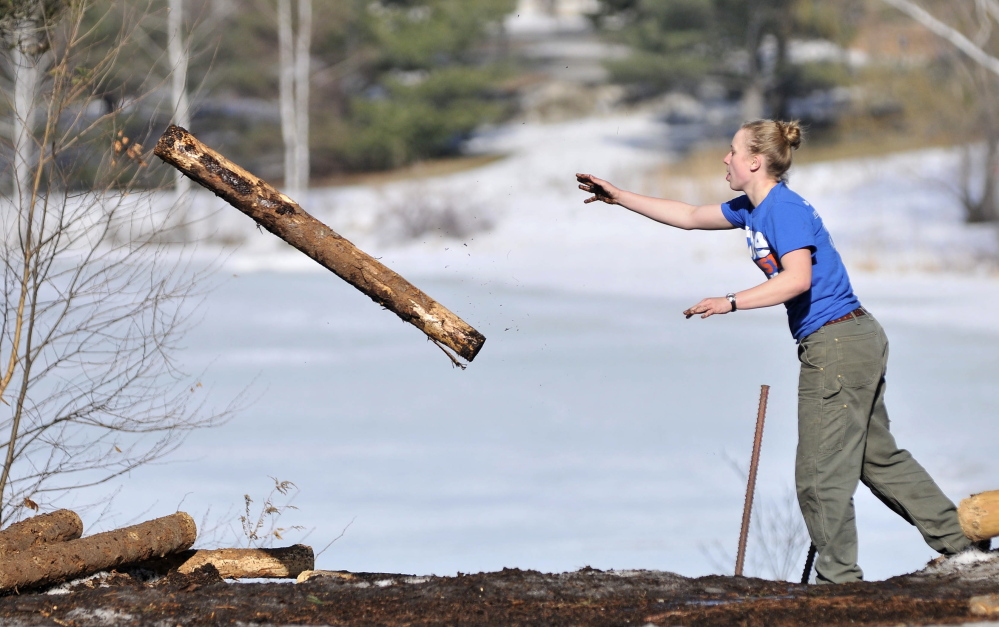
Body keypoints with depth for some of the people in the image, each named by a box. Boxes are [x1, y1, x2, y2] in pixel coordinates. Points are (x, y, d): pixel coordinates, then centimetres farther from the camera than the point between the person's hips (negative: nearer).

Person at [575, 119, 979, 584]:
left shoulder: (784, 209, -17)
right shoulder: (753, 209, 13)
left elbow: (797, 278, -29)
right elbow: (690, 216, 23)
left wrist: (731, 303, -29)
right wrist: (618, 197, 23)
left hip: (838, 348, -10)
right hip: (857, 341, 10)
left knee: (820, 474, -3)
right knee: (879, 458, 17)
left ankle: (839, 578, 5)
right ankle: (957, 541, 21)